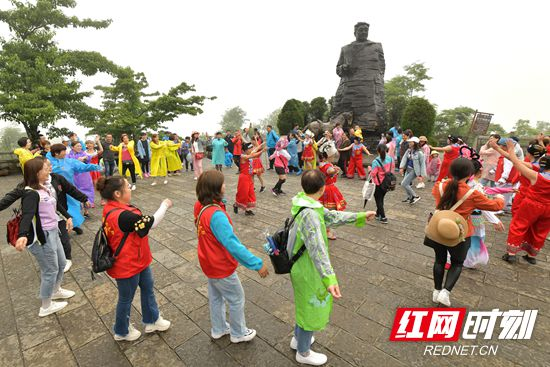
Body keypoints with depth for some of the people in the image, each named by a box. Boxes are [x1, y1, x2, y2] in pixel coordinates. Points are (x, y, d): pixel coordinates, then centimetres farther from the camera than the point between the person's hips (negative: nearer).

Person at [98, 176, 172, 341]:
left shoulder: (113, 209, -4)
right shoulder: (122, 216, -35)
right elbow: (151, 223, -27)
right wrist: (165, 206, -15)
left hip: (138, 260, 9)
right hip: (128, 265, -9)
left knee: (148, 288, 23)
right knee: (126, 298, 17)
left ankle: (152, 320, 44)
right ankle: (122, 332, 44)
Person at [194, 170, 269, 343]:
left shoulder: (200, 206, -9)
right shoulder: (216, 215, -36)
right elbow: (232, 244, -36)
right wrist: (257, 264, -31)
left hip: (210, 263, 8)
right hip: (221, 267, -8)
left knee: (216, 297, 27)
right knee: (237, 299, 16)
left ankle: (218, 329, 49)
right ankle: (238, 333, 38)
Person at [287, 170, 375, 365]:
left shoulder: (304, 202, -3)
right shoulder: (309, 214, -33)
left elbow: (332, 216, 6)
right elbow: (318, 250, -39)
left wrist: (360, 216, 11)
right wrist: (329, 279, -45)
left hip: (302, 265, 9)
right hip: (307, 269, -9)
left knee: (305, 305, 30)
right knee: (311, 310, 15)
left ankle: (298, 338, 53)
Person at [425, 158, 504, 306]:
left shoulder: (440, 186, -9)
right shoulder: (472, 194, -16)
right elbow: (495, 205, 1)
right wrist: (500, 199, 23)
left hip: (438, 231, 3)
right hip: (459, 235, -2)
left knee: (440, 260, 20)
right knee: (457, 263, 19)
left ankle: (436, 291, 30)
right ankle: (445, 291, 7)